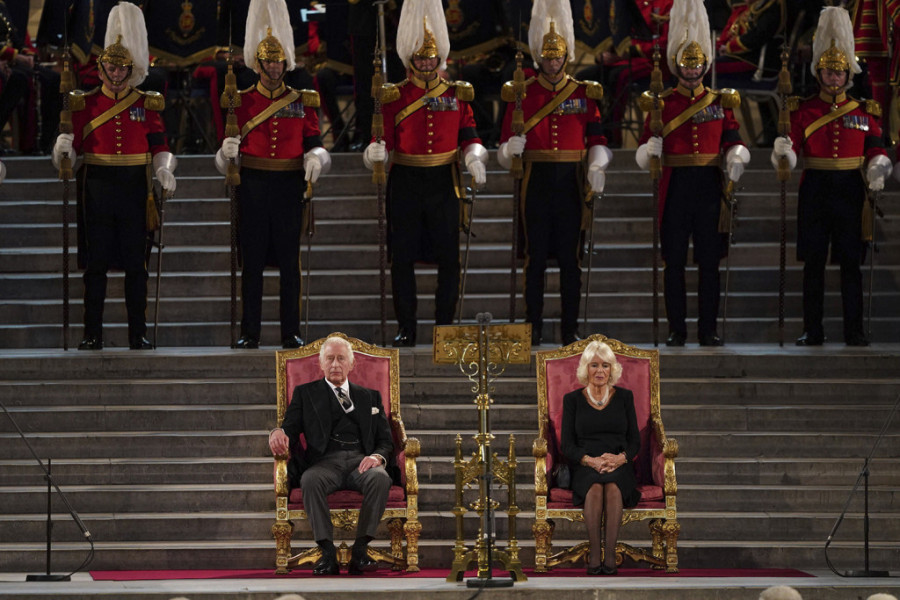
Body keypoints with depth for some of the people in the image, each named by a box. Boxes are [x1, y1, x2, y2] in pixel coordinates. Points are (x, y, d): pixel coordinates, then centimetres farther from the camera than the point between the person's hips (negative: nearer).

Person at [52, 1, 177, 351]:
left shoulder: (146, 104, 7)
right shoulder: (85, 104, 5)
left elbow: (160, 147, 7)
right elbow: (74, 148, 5)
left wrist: (165, 172, -11)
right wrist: (63, 148, -18)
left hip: (135, 190, 1)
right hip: (97, 188, -1)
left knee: (136, 265, 2)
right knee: (95, 264, 0)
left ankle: (138, 335, 6)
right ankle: (93, 335, 4)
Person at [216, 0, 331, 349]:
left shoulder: (302, 102, 7)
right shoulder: (241, 102, 5)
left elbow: (314, 142, 6)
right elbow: (227, 158, 4)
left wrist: (315, 160, -17)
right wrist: (227, 151, -19)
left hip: (289, 188, 1)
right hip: (253, 187, 0)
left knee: (289, 261, 2)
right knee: (252, 261, 1)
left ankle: (291, 333, 6)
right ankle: (250, 333, 5)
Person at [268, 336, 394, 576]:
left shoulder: (369, 397, 25)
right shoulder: (305, 393, 21)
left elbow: (386, 441, 17)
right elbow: (290, 429, 10)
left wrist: (377, 456, -7)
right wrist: (278, 433, -16)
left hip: (360, 461, 1)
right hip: (325, 461, -1)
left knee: (380, 478, -35)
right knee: (310, 480, -38)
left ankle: (360, 550, -33)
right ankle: (327, 553, -37)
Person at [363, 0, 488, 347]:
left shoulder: (457, 94, 7)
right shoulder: (395, 97, 2)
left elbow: (469, 136, 8)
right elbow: (385, 138, 0)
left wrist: (475, 160, -12)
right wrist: (375, 152, -22)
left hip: (444, 183, 1)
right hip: (405, 183, -1)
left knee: (449, 259, 0)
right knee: (402, 258, 0)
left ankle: (444, 327, 10)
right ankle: (406, 329, 8)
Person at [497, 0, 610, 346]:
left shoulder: (584, 93, 7)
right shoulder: (520, 94, 5)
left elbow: (597, 138, 6)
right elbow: (507, 143, 4)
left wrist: (596, 168, -12)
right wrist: (512, 148, -19)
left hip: (570, 183, 1)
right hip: (536, 183, -1)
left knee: (570, 258, 2)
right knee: (535, 256, 0)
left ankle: (570, 329, 7)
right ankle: (533, 328, 5)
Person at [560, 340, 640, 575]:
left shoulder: (624, 397, 12)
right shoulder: (572, 400, 10)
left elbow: (635, 440, 10)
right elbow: (567, 445, 4)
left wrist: (620, 458, -13)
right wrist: (590, 460, -15)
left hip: (619, 466, 0)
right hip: (585, 468, 0)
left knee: (613, 487, -36)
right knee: (595, 488, -36)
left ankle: (610, 554, -36)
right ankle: (595, 554, -35)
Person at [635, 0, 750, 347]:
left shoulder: (720, 102, 10)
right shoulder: (662, 103, 5)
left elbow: (731, 139, 7)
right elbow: (646, 147, 1)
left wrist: (736, 157, -15)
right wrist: (650, 149, -22)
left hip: (710, 185, 1)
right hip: (676, 185, -1)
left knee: (709, 260, 2)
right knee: (674, 261, 0)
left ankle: (708, 330, 7)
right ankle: (677, 330, 6)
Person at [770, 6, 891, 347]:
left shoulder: (864, 111, 8)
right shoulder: (803, 110, 5)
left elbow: (876, 149, 8)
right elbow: (792, 151, -3)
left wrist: (878, 169, -13)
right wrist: (783, 152, -26)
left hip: (850, 190, 0)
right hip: (815, 188, 0)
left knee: (851, 262, 0)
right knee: (813, 262, 1)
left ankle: (854, 331, 4)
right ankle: (813, 331, 6)